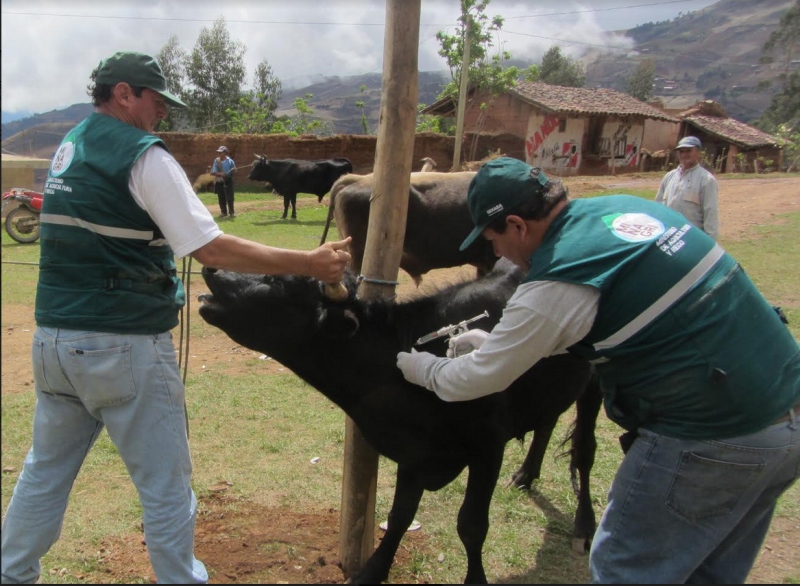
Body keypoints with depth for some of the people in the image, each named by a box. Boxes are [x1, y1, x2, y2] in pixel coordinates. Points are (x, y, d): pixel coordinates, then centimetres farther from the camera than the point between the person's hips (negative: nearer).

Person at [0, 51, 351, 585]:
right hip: (125, 348, -8)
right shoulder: (145, 156, -12)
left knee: (46, 471, 21)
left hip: (54, 339, 8)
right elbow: (210, 248, -19)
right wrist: (309, 264, -17)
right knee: (166, 487, 5)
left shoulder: (69, 147, 12)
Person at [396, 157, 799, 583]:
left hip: (710, 442, -9)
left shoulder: (558, 282, -18)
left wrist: (425, 369, 13)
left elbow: (481, 378, -6)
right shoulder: (623, 208, 7)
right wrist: (497, 340, 23)